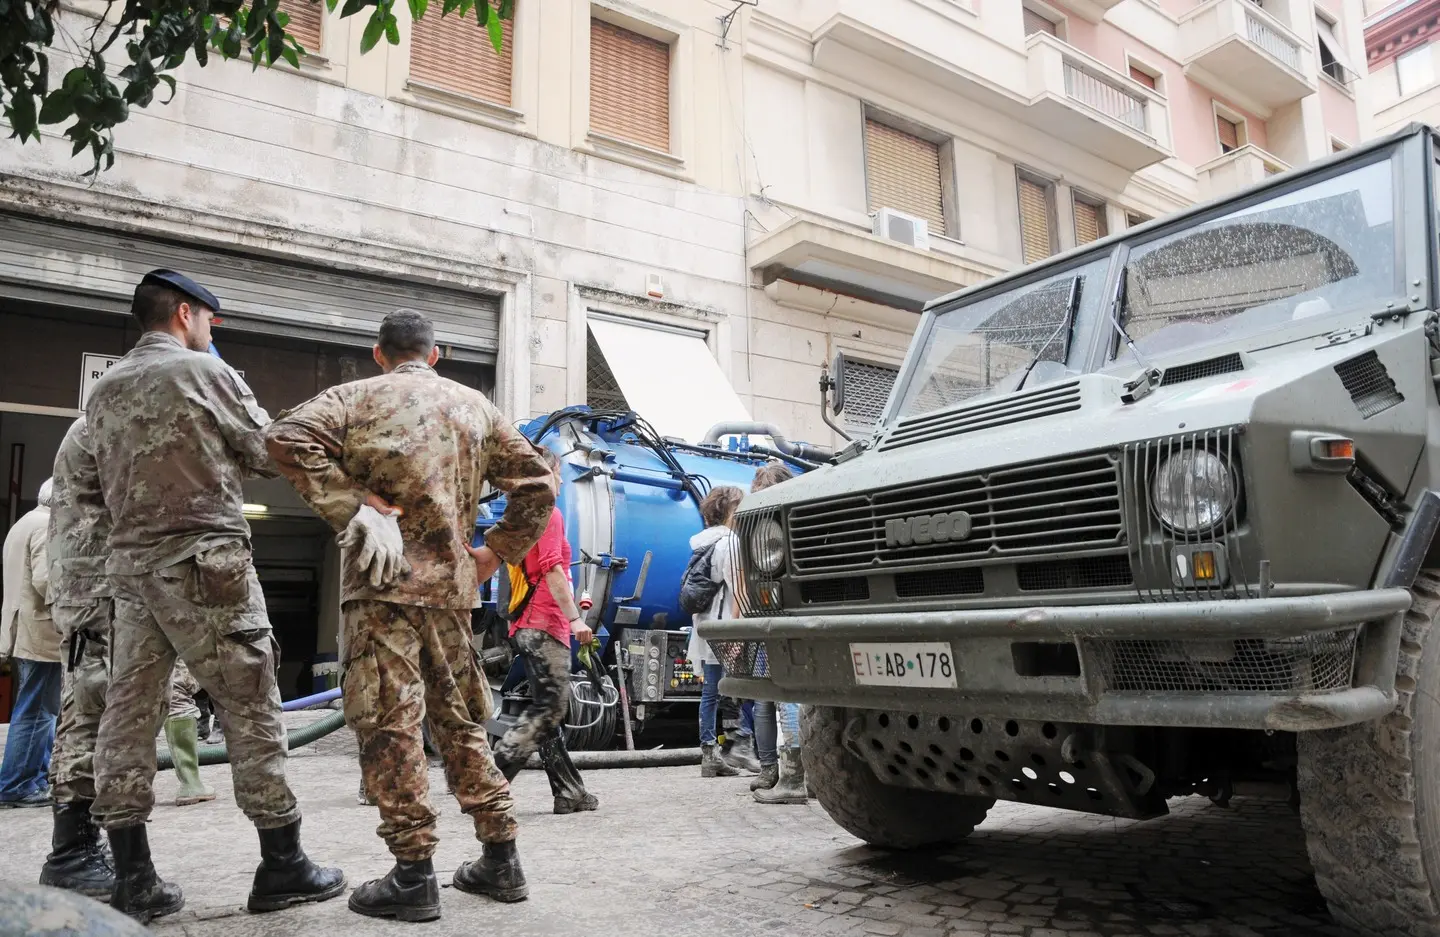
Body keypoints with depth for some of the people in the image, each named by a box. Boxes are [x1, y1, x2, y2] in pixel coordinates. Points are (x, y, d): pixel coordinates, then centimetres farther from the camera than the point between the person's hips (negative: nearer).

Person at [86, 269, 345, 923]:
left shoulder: (104, 391, 13)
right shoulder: (203, 371, -5)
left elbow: (108, 482, 14)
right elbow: (270, 455, -1)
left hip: (129, 564, 7)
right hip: (205, 564, -7)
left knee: (128, 714, 7)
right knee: (251, 710, 0)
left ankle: (132, 879, 13)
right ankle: (282, 864, 7)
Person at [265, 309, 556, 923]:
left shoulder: (361, 397, 1)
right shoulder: (476, 407, 14)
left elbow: (288, 439, -15)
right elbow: (536, 486, 14)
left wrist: (356, 504, -15)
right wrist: (492, 556, 14)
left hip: (385, 583, -5)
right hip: (452, 586, 5)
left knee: (389, 725, 0)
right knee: (460, 722, 14)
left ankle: (413, 877, 3)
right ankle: (500, 861, 19)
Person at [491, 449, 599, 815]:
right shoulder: (549, 513, -8)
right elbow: (552, 570, -18)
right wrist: (575, 617, -20)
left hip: (527, 626, 10)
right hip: (545, 625, -10)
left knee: (550, 711, 9)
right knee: (548, 709, -8)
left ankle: (570, 793, 13)